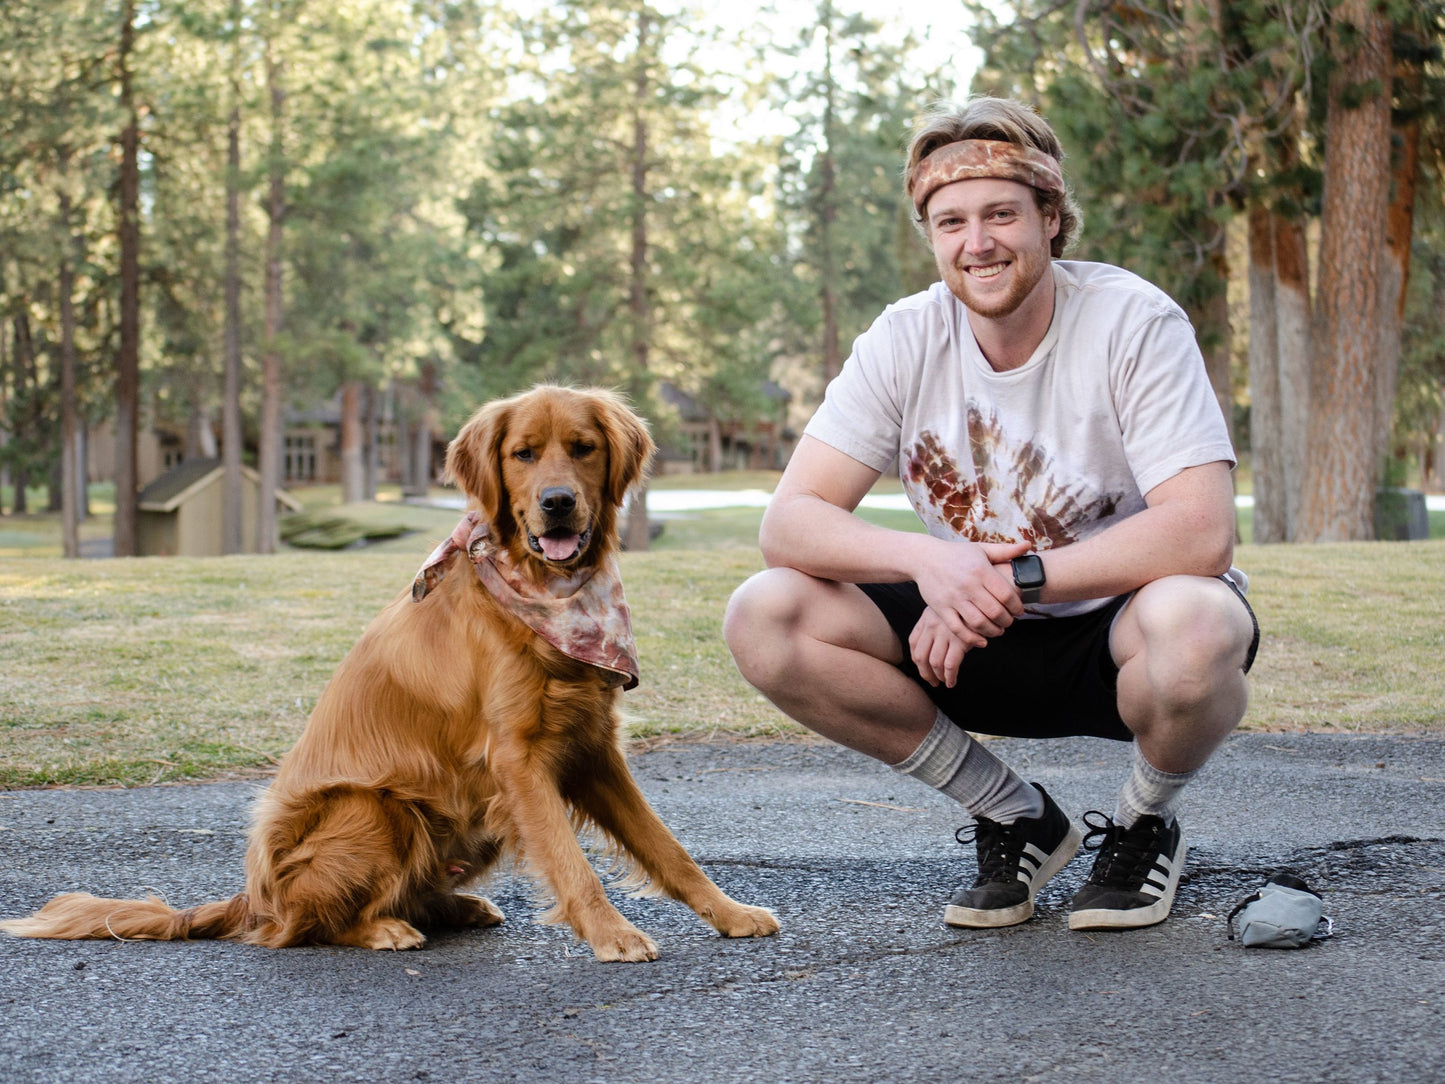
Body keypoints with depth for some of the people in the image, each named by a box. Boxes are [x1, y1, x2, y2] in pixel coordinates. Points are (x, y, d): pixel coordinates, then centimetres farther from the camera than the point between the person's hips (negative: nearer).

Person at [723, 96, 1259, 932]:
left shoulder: (1134, 322, -18)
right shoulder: (906, 340, -8)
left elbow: (1202, 533, -28)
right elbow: (789, 522, -14)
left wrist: (1010, 579, -30)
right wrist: (928, 559, -33)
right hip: (982, 641, 4)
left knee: (1193, 626, -39)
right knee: (764, 618, -16)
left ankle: (1146, 825, -2)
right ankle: (1018, 819, 1)